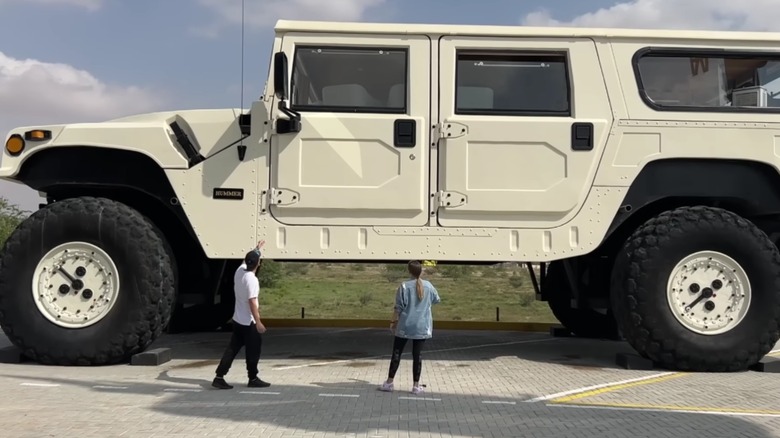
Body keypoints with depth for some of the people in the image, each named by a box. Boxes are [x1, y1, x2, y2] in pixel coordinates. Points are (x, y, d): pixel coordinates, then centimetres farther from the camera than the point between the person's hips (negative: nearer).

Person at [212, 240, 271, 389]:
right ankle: (253, 379, 17)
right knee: (253, 351, 6)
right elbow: (252, 302, -25)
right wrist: (258, 322, -21)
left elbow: (247, 260, 25)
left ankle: (219, 377, 6)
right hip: (249, 322, -8)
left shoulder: (240, 270, 1)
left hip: (237, 320, 8)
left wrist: (257, 248, 39)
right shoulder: (251, 279, -22)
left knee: (232, 349, 9)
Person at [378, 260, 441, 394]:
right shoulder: (428, 286, 0)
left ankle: (389, 382, 11)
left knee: (397, 353, 7)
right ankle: (416, 385, 7)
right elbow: (437, 300, 17)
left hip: (405, 326, -2)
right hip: (422, 327, 2)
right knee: (417, 355, 5)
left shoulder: (404, 286, -10)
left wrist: (394, 321, 1)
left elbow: (398, 307, -9)